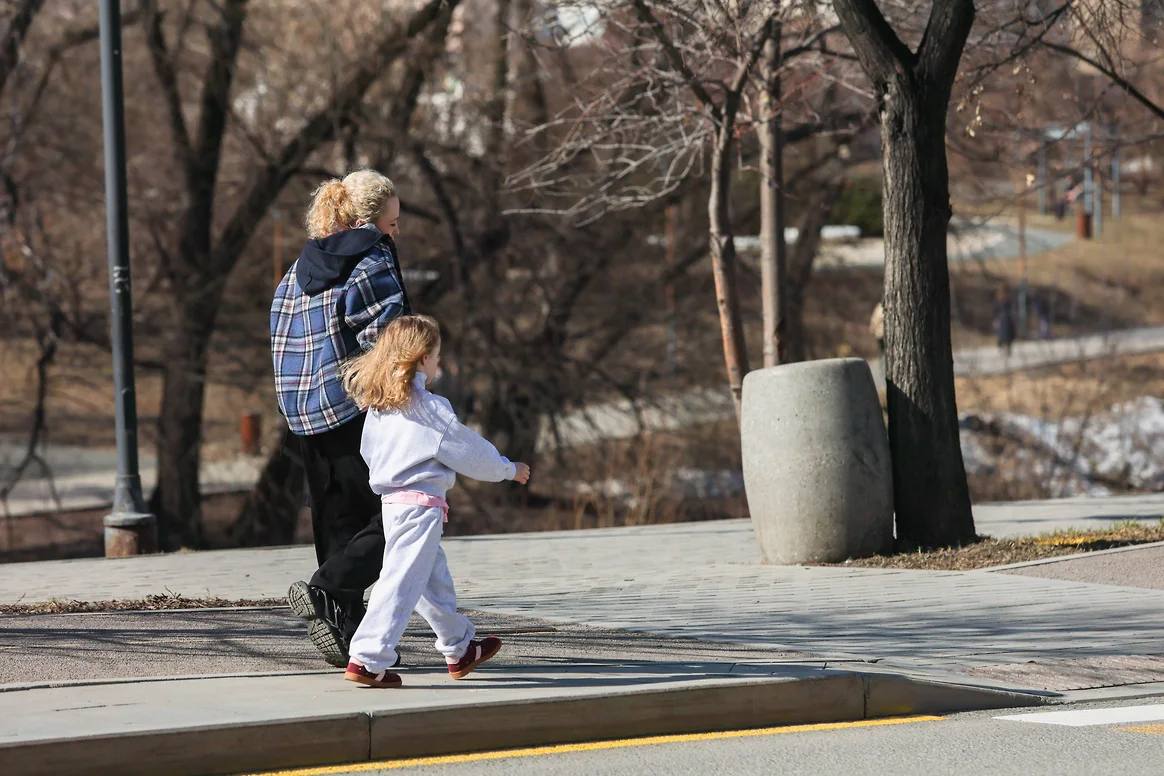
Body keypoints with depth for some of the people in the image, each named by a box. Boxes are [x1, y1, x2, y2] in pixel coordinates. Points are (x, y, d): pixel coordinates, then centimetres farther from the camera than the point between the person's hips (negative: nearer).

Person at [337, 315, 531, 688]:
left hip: (392, 501, 9)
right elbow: (469, 451, -6)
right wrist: (509, 470, 10)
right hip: (422, 506, -9)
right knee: (401, 583, -10)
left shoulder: (377, 406, 9)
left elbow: (369, 451, 19)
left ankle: (460, 648, 34)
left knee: (435, 581, 21)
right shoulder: (430, 408, -12)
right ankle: (367, 660, -16)